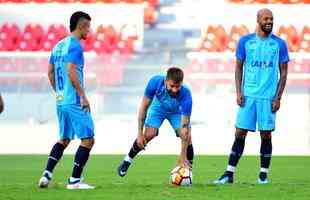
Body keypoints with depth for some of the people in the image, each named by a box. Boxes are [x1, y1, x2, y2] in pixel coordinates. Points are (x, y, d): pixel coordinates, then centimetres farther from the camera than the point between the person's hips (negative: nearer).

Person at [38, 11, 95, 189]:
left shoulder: (59, 45, 14)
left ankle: (47, 175, 8)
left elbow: (50, 72, 18)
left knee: (64, 139, 18)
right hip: (74, 101, -9)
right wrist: (83, 96, -19)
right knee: (88, 140, -2)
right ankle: (75, 180, -3)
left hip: (61, 100, 9)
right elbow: (71, 72, -22)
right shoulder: (75, 46, -13)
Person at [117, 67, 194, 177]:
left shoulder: (185, 94, -41)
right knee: (149, 135, -16)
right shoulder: (155, 82, -38)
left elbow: (185, 127, -40)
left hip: (177, 112, -1)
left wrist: (183, 156, -40)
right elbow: (144, 107, -23)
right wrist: (140, 133, -24)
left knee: (187, 137, -20)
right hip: (159, 107, 1)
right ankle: (128, 160, 8)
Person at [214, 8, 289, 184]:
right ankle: (229, 174, 0)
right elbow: (239, 68, 10)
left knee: (266, 135, 1)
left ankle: (264, 174, 11)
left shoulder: (279, 44, 4)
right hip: (248, 95, 1)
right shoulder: (245, 41, 6)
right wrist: (239, 92, -1)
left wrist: (278, 98, -3)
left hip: (268, 96, -1)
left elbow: (283, 72, 5)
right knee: (240, 134, -1)